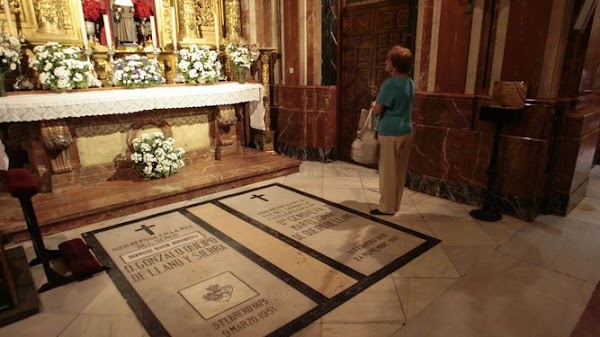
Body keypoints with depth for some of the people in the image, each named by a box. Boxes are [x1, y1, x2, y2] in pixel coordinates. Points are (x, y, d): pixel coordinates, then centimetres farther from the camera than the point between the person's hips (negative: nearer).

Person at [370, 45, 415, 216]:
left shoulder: (390, 83, -17)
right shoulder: (409, 82, 9)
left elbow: (377, 111, -15)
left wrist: (374, 105, 6)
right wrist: (381, 104, 15)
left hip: (390, 133, -8)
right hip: (406, 132, 8)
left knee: (387, 171, 3)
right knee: (400, 171, 14)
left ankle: (386, 207, 12)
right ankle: (395, 205, 26)